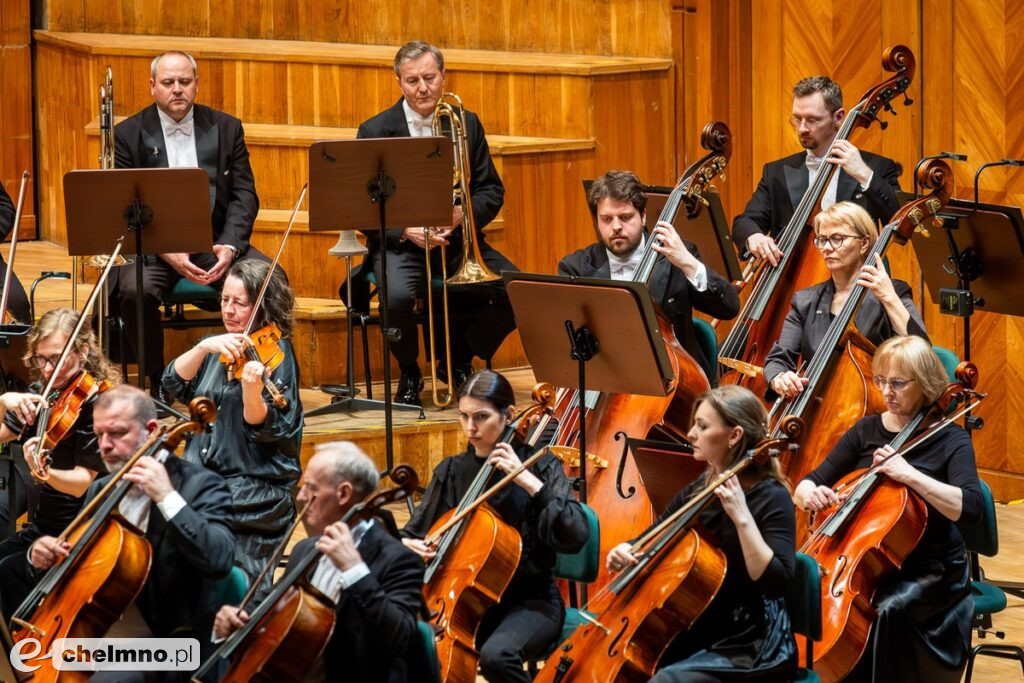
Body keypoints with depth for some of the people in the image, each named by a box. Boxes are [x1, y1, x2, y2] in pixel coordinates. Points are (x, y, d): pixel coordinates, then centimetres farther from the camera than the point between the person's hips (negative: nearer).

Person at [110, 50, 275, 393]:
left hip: (215, 240, 2)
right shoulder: (127, 134, 3)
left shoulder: (226, 128, 10)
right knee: (136, 289, -34)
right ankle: (158, 381, -12)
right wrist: (166, 252, -19)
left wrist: (229, 245, -13)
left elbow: (244, 195, 6)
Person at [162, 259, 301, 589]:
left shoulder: (275, 353, -5)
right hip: (203, 475, 6)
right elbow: (175, 385, 0)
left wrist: (251, 388, -33)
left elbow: (264, 428, -14)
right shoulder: (219, 348, 14)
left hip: (257, 487, -6)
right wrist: (203, 347, -15)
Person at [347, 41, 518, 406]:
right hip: (401, 243, -3)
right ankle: (409, 373, -3)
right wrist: (406, 231, -21)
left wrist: (464, 213, -14)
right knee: (398, 295, -36)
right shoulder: (375, 131, 0)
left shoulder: (467, 124, 9)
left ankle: (458, 360, 7)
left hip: (459, 240, 3)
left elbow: (492, 190, 8)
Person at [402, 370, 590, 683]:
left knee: (496, 654, -36)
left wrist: (529, 481, -25)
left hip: (529, 602, -3)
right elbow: (414, 533, 15)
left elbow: (576, 536, -19)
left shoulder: (538, 466, -5)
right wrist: (406, 545, -10)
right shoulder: (452, 471, 7)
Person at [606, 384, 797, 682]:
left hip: (749, 647, -7)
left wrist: (742, 517, -29)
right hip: (697, 631, 7)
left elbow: (775, 583, -24)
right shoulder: (698, 489, 7)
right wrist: (626, 552, -6)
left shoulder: (771, 497, -13)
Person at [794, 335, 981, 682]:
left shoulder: (950, 439, -6)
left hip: (929, 572, -4)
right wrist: (809, 494, -18)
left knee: (884, 610, -33)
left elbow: (970, 508, -22)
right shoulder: (866, 430, 6)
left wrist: (909, 474, -29)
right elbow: (807, 485, 6)